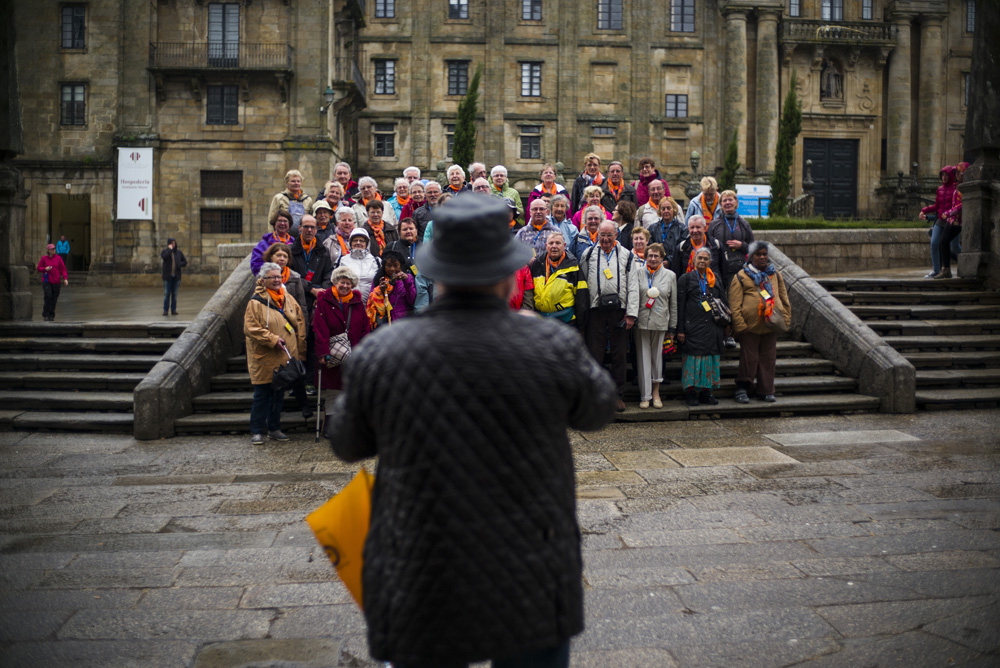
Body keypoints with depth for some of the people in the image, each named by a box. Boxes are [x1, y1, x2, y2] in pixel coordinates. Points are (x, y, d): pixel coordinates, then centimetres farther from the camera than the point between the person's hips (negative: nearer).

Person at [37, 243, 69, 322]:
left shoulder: (58, 258, 4)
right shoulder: (44, 258, 2)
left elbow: (63, 269, 3)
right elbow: (38, 268, 9)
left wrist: (65, 278, -9)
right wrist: (45, 269, -12)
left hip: (56, 282, 2)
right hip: (46, 281, -2)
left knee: (54, 299, 1)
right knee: (48, 296, -15)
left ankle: (51, 315, 14)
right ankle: (45, 315, -2)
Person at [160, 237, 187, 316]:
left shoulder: (178, 252, 8)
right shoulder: (164, 251, 1)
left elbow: (185, 262, 11)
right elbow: (164, 257, -21)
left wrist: (179, 265, -8)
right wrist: (169, 249, -14)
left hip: (176, 275, 2)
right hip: (167, 276, -2)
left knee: (174, 293, 4)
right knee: (167, 293, -3)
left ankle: (173, 310, 9)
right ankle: (165, 310, 2)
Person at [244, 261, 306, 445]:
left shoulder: (288, 299, 9)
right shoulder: (256, 302, -9)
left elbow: (299, 323, 13)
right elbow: (250, 328, -15)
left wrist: (300, 350, 6)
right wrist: (273, 340, -18)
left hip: (286, 358, 6)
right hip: (264, 359, -5)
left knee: (279, 394, 13)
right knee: (262, 395, 0)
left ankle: (274, 428, 25)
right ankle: (256, 431, 9)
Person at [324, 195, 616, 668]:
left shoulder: (379, 355, -10)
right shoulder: (551, 348, -13)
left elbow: (348, 443, 8)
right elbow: (594, 409, 9)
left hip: (423, 591, 1)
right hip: (527, 587, -1)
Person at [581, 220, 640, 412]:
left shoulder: (627, 256, 7)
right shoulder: (588, 254, 8)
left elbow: (633, 286, 3)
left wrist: (631, 313, -4)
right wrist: (582, 310, 1)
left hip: (619, 310, 0)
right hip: (595, 309, 0)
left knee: (619, 353, 5)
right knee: (594, 352, -1)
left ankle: (618, 394, 14)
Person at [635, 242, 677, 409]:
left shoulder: (669, 275, 8)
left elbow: (673, 303, 11)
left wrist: (672, 327, 9)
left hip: (660, 323, 1)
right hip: (641, 321, -1)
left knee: (657, 356, 7)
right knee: (643, 358, 0)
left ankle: (656, 392, 20)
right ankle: (645, 395, 7)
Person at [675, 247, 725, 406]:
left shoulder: (715, 278, 15)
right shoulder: (686, 278, 3)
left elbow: (722, 302, 20)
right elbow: (680, 305, -2)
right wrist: (680, 330, -8)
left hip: (712, 327, 4)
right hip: (693, 326, -4)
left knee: (710, 358, 4)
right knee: (693, 357, -5)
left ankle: (706, 391, 10)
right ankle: (692, 393, 1)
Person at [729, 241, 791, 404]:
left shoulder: (775, 275, 13)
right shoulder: (742, 276, -1)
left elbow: (784, 299, 17)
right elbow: (735, 304, -5)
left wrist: (785, 319, 9)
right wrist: (740, 325, -12)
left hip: (771, 325, 4)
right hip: (750, 326, -4)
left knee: (769, 358, 8)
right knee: (749, 358, 0)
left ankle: (766, 390, 18)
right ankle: (742, 388, 13)